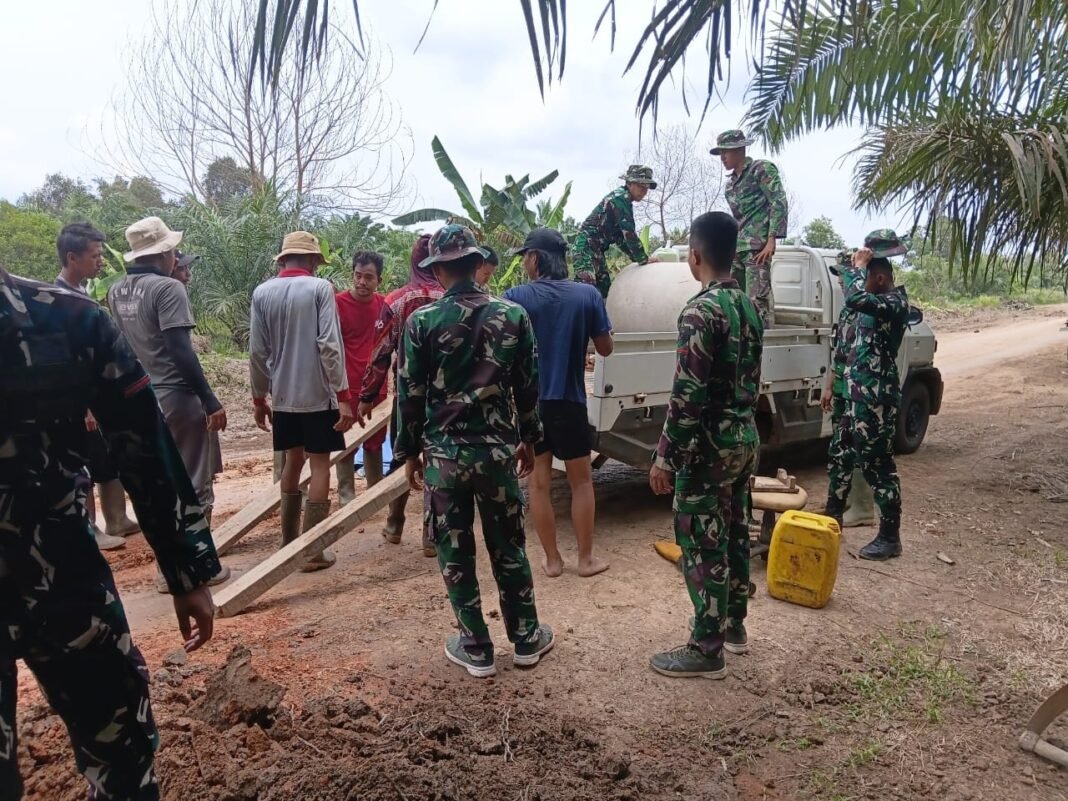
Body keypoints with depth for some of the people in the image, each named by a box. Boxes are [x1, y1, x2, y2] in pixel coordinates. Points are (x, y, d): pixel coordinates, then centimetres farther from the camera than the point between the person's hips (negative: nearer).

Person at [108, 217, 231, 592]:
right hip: (177, 397, -8)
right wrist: (210, 400, -18)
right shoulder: (167, 288, -14)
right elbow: (181, 352, -21)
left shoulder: (116, 291, 8)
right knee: (193, 484, 3)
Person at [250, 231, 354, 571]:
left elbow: (257, 352, 5)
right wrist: (343, 395, -13)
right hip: (318, 393, -4)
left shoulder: (261, 293, 4)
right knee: (319, 465, 2)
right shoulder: (320, 288, -8)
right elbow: (330, 345, -15)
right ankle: (313, 550, 2)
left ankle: (289, 541, 24)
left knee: (293, 461, 18)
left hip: (282, 396, 5)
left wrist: (259, 398, 14)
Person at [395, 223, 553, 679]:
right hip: (499, 449, 2)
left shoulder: (422, 322, -7)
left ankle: (476, 650, 20)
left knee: (454, 552, 11)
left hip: (443, 452, -2)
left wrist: (410, 451, 8)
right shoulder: (513, 316, -1)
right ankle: (526, 639, 28)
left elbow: (410, 394, -4)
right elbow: (528, 385, 4)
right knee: (508, 547, 15)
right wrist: (529, 439, 16)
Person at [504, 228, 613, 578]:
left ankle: (552, 559, 19)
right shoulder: (588, 294, -4)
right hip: (570, 401, 1)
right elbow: (605, 348, 2)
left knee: (539, 483, 11)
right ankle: (586, 558, 19)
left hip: (529, 402, 0)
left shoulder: (515, 297, -8)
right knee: (581, 481, 14)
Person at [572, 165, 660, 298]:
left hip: (595, 248, 11)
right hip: (587, 245, -11)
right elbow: (629, 233, -18)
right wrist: (644, 259, -10)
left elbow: (621, 235, 22)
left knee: (604, 287, 12)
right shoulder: (621, 198, -12)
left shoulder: (621, 198, 18)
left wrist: (637, 257, 15)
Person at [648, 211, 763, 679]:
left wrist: (665, 456, -17)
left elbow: (688, 394, -22)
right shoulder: (748, 306, 9)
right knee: (733, 533, 19)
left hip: (710, 445, -9)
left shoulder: (701, 311, -20)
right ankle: (734, 626, 34)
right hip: (745, 437, 9)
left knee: (702, 544, 1)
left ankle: (707, 650, 12)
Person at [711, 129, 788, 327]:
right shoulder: (731, 183, 22)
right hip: (736, 248, 7)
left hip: (757, 246, -7)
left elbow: (779, 203, -8)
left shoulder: (762, 169, 1)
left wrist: (771, 240, -16)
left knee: (758, 299, -13)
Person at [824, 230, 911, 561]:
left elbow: (856, 299, -35)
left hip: (876, 399, -10)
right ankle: (832, 520, 32)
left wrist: (857, 266, -18)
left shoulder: (896, 301, -17)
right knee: (840, 458, 17)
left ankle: (890, 537, 11)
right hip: (856, 395, 10)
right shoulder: (876, 302, 11)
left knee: (878, 465, -2)